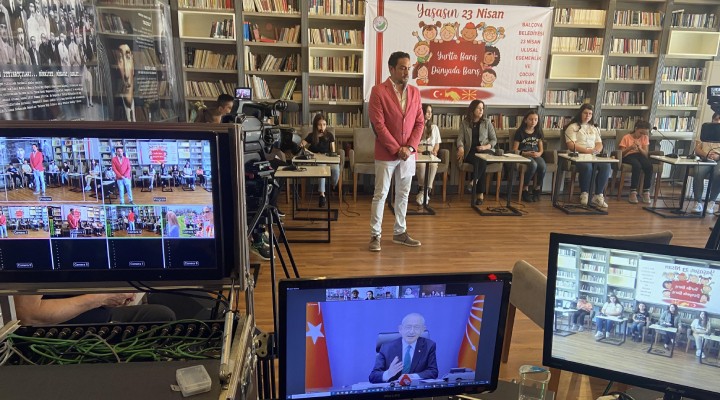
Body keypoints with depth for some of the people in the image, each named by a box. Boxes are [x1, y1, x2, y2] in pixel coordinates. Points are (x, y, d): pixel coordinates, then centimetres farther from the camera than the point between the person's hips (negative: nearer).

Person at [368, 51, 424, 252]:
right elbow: (378, 124, -13)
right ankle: (375, 235, 10)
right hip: (386, 153, -5)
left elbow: (420, 122, 7)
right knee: (380, 194, 1)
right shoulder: (378, 91, -8)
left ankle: (400, 232, 24)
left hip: (408, 153, 5)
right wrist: (397, 149, -15)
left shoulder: (414, 92, 8)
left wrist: (410, 147, -6)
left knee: (403, 194, 12)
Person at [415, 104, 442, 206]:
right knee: (422, 164, -37)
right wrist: (421, 150, -16)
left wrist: (434, 151, -5)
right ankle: (425, 191, -21)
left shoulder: (434, 127, 20)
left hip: (431, 154, 3)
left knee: (433, 165, -34)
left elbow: (437, 144, 17)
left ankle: (424, 192, -26)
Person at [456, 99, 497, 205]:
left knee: (481, 160, -38)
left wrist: (486, 147, -11)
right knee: (478, 160, -36)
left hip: (485, 151, 1)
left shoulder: (487, 122, 12)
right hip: (470, 152, -1)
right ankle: (481, 194, -39)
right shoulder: (464, 123, 12)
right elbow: (460, 139, 3)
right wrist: (461, 149, -20)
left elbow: (494, 140, 11)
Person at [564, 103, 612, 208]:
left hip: (594, 156, 5)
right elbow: (571, 146, -7)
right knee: (587, 166, -37)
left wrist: (596, 150, -9)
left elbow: (600, 144, 16)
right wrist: (587, 151, -18)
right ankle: (584, 194, -21)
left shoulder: (594, 128, 25)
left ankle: (598, 196, -22)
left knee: (606, 166, -26)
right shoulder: (572, 127, 6)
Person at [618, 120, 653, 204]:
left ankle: (646, 192, -24)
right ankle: (633, 192, -35)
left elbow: (645, 154, 3)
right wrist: (630, 148, -19)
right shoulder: (626, 137, 2)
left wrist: (639, 148, -16)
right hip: (628, 156, -4)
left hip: (640, 155, 4)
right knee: (637, 166, -38)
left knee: (649, 166, -31)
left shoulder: (645, 138, 11)